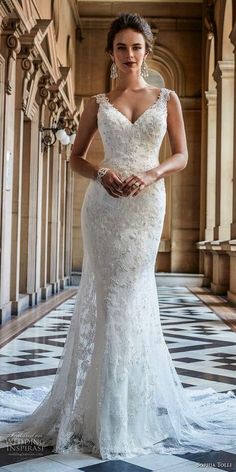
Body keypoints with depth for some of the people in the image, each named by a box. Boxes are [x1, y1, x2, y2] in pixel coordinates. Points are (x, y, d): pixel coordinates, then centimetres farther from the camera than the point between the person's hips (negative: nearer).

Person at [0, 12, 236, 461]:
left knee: (132, 297, 1)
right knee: (107, 297, -1)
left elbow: (181, 156, 6)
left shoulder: (167, 99, 10)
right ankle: (105, 411, 11)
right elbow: (76, 157, 11)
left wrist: (150, 174, -13)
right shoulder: (98, 103, 10)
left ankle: (133, 406, 17)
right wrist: (101, 174, -10)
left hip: (146, 204, 0)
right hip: (103, 203, 0)